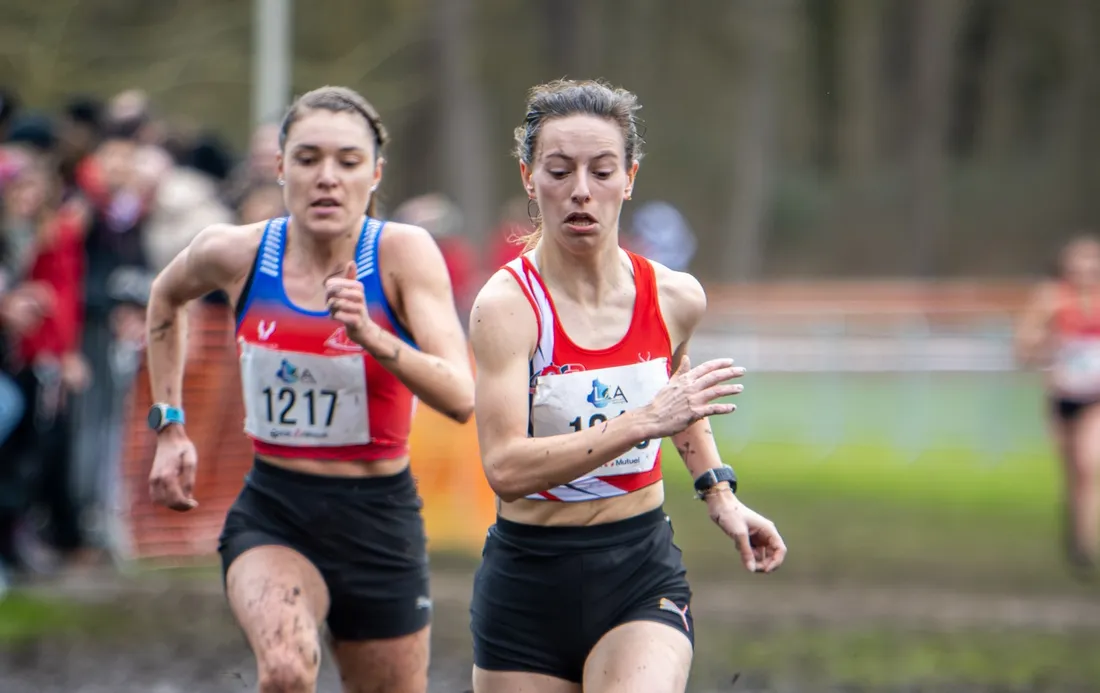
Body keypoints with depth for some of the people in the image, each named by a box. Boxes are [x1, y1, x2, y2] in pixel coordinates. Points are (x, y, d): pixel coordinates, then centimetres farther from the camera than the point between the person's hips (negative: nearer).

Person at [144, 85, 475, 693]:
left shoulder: (403, 253, -12)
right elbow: (166, 297, 19)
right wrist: (169, 425, 15)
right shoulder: (235, 253, -6)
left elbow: (460, 398, -22)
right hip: (272, 513, 0)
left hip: (380, 519, 0)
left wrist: (370, 337, -36)